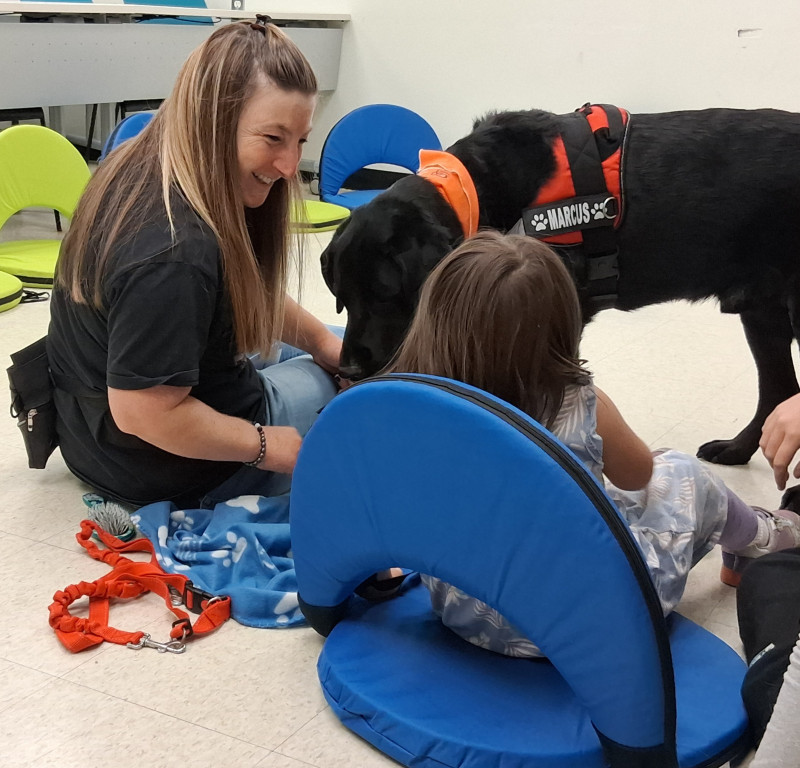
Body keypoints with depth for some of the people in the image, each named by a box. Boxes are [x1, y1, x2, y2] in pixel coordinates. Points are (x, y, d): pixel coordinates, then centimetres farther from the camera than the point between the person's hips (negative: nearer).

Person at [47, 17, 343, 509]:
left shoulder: (142, 166, -5)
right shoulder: (174, 252, -37)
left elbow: (249, 290, 11)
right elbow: (144, 414, -32)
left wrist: (323, 341, 5)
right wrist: (267, 447, -20)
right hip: (167, 468, -10)